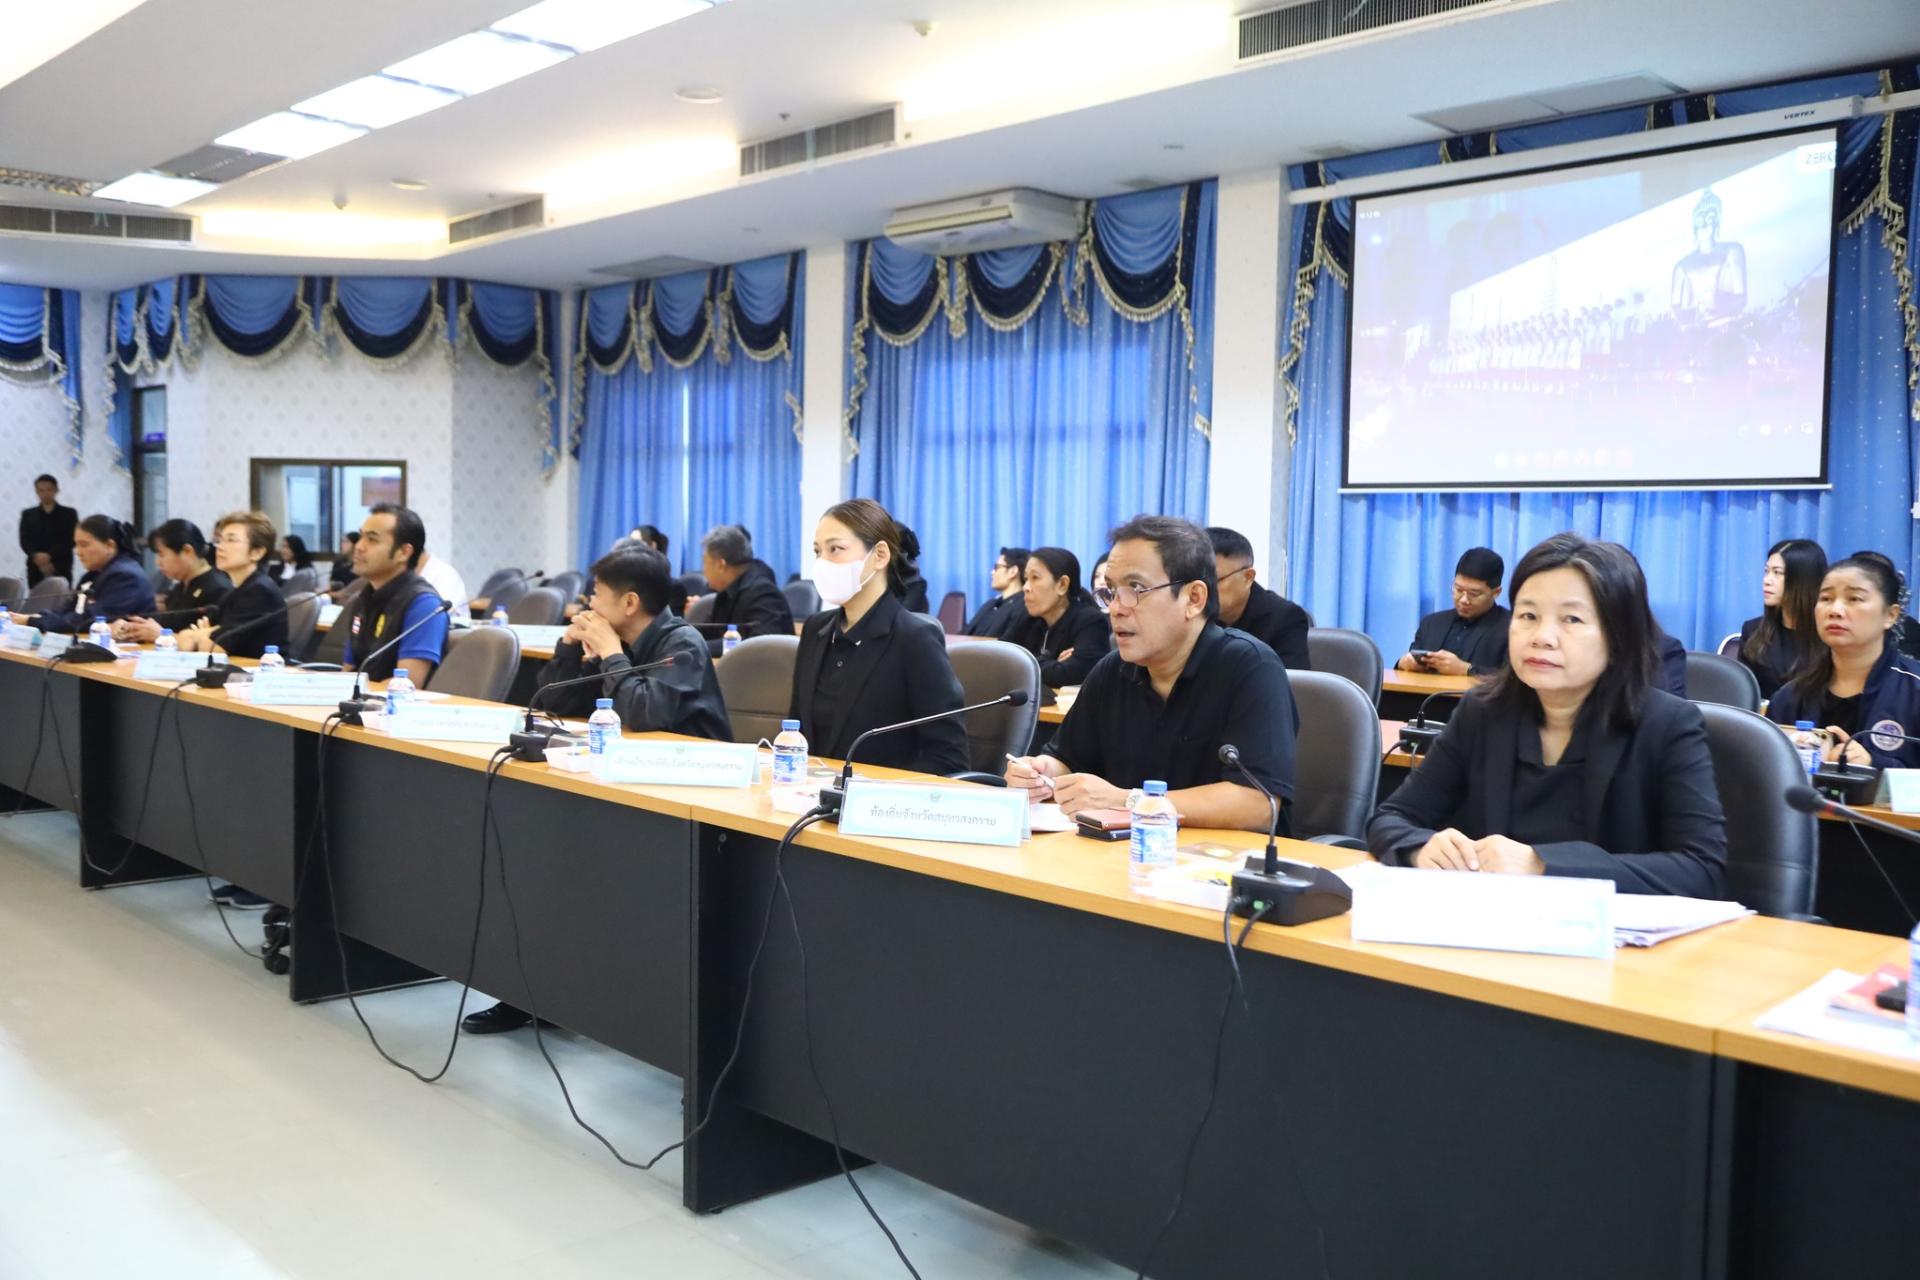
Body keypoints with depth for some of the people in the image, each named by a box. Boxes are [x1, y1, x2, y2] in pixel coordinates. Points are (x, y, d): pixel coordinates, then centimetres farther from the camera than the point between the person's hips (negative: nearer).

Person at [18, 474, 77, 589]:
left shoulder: (69, 513, 9)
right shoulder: (28, 514, 16)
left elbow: (71, 540, -2)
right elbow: (24, 540, 6)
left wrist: (50, 556, -16)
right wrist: (36, 556, -15)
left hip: (61, 569, -2)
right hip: (36, 569, 2)